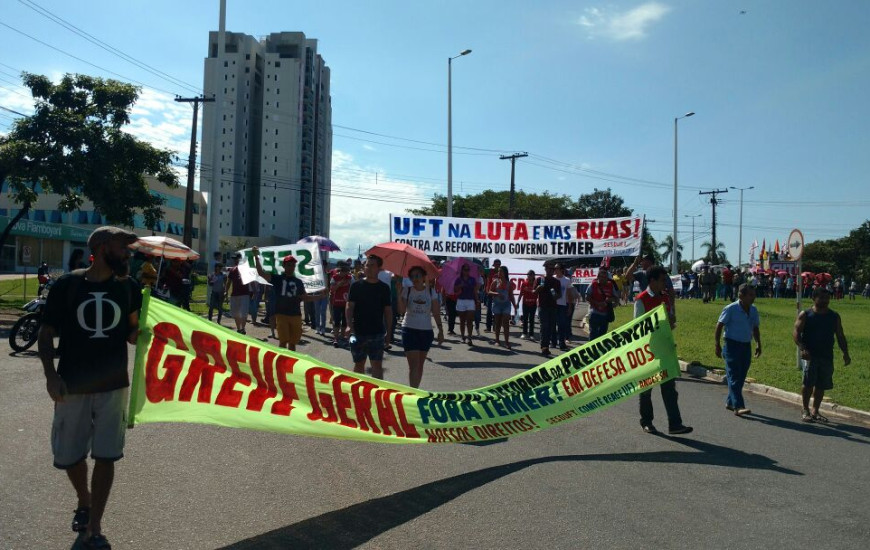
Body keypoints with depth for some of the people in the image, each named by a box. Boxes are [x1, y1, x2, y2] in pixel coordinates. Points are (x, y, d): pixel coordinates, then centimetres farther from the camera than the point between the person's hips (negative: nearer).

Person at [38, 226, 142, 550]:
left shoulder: (128, 287, 1)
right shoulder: (67, 285, -5)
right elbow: (46, 334, 0)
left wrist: (142, 332, -13)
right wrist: (50, 374, -13)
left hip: (113, 385, 1)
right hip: (72, 387, -1)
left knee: (105, 456, 1)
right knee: (68, 456, 10)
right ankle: (84, 501, 41)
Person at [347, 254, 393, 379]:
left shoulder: (384, 288, 4)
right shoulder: (356, 285, 0)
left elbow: (388, 311, 8)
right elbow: (349, 308, -3)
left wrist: (388, 332, 6)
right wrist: (350, 326, -18)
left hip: (377, 333, 0)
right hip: (359, 333, 0)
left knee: (377, 365, -2)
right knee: (359, 364, 11)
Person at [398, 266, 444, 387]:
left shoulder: (430, 291, 2)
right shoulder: (407, 291, -1)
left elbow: (436, 313, 3)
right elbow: (401, 311, -11)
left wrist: (440, 330, 0)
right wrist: (399, 294, -20)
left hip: (426, 331, 2)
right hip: (410, 330, -2)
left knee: (420, 364, 11)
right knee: (414, 364, -10)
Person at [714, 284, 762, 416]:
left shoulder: (753, 310, 7)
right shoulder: (731, 309, -12)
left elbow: (755, 328, 20)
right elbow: (719, 326, -8)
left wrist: (758, 344, 12)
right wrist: (717, 345, -9)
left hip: (746, 346, 7)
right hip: (732, 345, -7)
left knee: (741, 377, 10)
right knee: (734, 377, -8)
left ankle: (730, 402, 22)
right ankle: (738, 406, -12)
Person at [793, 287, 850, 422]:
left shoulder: (834, 316, 10)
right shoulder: (806, 315, -1)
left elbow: (840, 336, 12)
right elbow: (796, 333, -7)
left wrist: (845, 353, -1)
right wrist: (802, 348, -22)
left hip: (827, 356, 4)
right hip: (809, 355, -4)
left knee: (821, 385, 8)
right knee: (808, 383, -14)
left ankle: (815, 411, 21)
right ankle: (805, 411, 0)